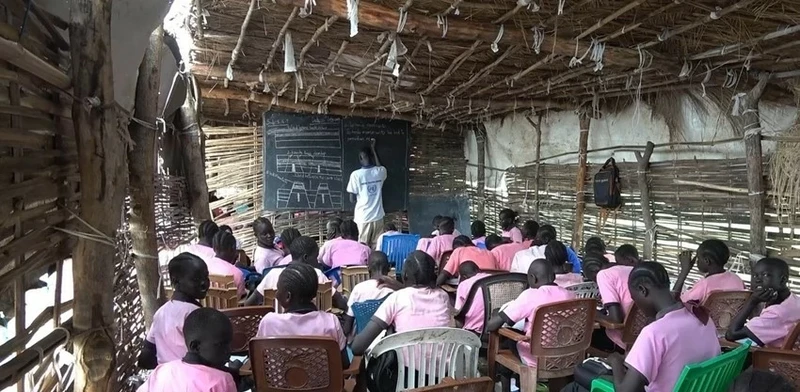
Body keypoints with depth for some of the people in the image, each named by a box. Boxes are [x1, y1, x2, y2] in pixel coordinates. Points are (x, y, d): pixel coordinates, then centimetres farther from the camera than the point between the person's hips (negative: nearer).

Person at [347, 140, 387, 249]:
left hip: (363, 218, -3)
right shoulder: (380, 172, -1)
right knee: (375, 247, 10)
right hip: (378, 217, 3)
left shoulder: (356, 174, -12)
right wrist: (373, 149, 33)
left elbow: (352, 199, -7)